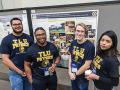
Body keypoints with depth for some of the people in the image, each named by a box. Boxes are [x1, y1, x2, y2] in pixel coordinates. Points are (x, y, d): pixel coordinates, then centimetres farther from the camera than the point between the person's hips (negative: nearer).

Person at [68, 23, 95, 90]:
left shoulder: (90, 46, -20)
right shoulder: (73, 43, -4)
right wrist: (70, 72, -6)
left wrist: (75, 74, -9)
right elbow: (71, 58, 2)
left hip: (83, 77, -4)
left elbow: (87, 65, -18)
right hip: (73, 75, 5)